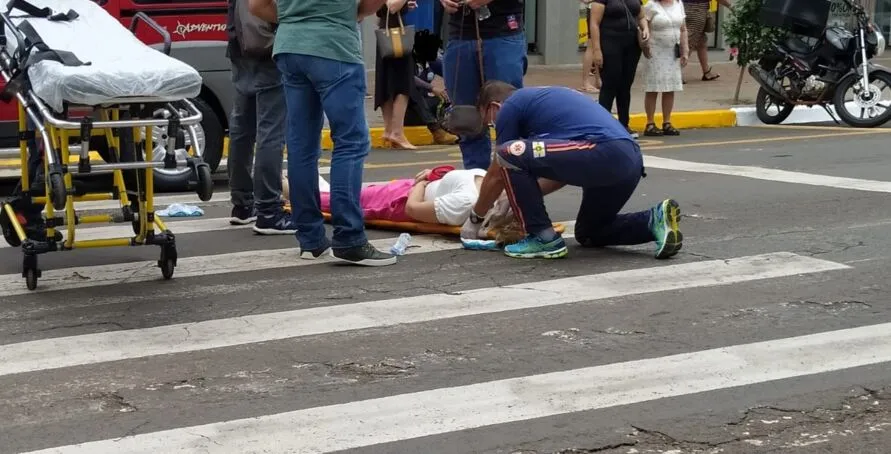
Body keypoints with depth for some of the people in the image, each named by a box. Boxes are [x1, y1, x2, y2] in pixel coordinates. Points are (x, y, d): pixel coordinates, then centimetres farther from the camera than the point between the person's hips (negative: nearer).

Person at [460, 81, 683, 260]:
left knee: (509, 155, -4)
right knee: (589, 234, 28)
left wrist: (475, 219, 29)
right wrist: (520, 200, 42)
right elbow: (563, 168, 37)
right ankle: (655, 220, 7)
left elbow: (497, 175, 15)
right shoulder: (546, 98, 33)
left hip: (603, 155, -9)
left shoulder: (510, 107, 9)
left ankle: (544, 239, 1)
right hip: (631, 160, 9)